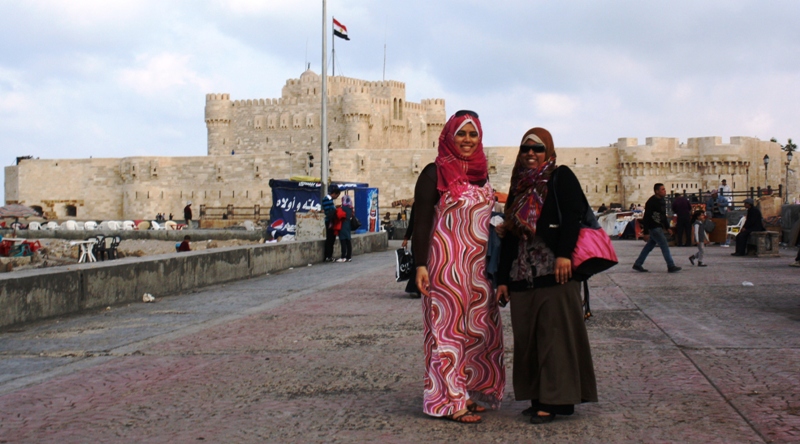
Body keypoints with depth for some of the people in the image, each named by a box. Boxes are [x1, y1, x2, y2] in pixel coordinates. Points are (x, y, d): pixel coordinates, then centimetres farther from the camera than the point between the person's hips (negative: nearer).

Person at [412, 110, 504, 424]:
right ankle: (450, 400, 3)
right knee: (449, 327, -3)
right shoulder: (434, 173, -6)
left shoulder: (481, 174, 13)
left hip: (479, 264, 7)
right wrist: (420, 265, -16)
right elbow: (421, 221, -9)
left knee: (479, 327, 9)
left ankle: (474, 391, 20)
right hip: (447, 263, -7)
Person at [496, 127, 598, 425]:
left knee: (555, 334, -6)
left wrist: (564, 254, -24)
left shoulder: (560, 177, 4)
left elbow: (574, 213, -12)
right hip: (523, 276, 6)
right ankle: (538, 397, 13)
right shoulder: (518, 188, 21)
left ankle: (554, 400, -2)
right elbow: (508, 236, 19)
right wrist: (503, 278, 14)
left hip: (554, 272, -6)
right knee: (528, 338, 5)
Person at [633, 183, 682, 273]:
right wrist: (646, 233, -22)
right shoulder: (651, 202, -19)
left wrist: (667, 227, 21)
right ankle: (671, 266, -1)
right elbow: (646, 217, -20)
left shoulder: (661, 200, 11)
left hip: (658, 227, 10)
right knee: (664, 245, -7)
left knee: (650, 245, 13)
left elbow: (663, 215, 22)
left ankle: (637, 264, 20)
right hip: (653, 228, -10)